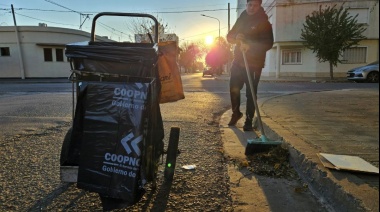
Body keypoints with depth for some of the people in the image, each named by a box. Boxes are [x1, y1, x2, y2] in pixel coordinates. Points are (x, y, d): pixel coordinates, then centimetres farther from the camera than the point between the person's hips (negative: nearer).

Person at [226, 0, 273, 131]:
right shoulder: (241, 19, 11)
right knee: (234, 89, 7)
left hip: (254, 64, -4)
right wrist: (236, 37, -16)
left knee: (251, 93, -4)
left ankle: (249, 121, 6)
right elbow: (229, 37, 8)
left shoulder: (264, 23, -5)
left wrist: (250, 46, -28)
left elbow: (268, 44, -14)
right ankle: (236, 113, 29)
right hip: (238, 61, 5)